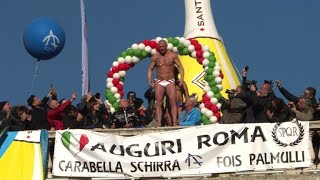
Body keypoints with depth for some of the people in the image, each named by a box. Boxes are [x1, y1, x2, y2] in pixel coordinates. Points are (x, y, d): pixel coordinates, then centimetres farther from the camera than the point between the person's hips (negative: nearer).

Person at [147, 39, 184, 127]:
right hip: (159, 82, 1)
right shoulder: (155, 57, 5)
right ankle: (159, 124, -9)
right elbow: (150, 69, 11)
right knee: (158, 103, -6)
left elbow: (180, 67, 1)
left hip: (170, 81, -1)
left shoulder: (172, 55, 0)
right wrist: (150, 80, -2)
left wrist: (182, 78, -14)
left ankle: (175, 123, -17)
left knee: (173, 102, -13)